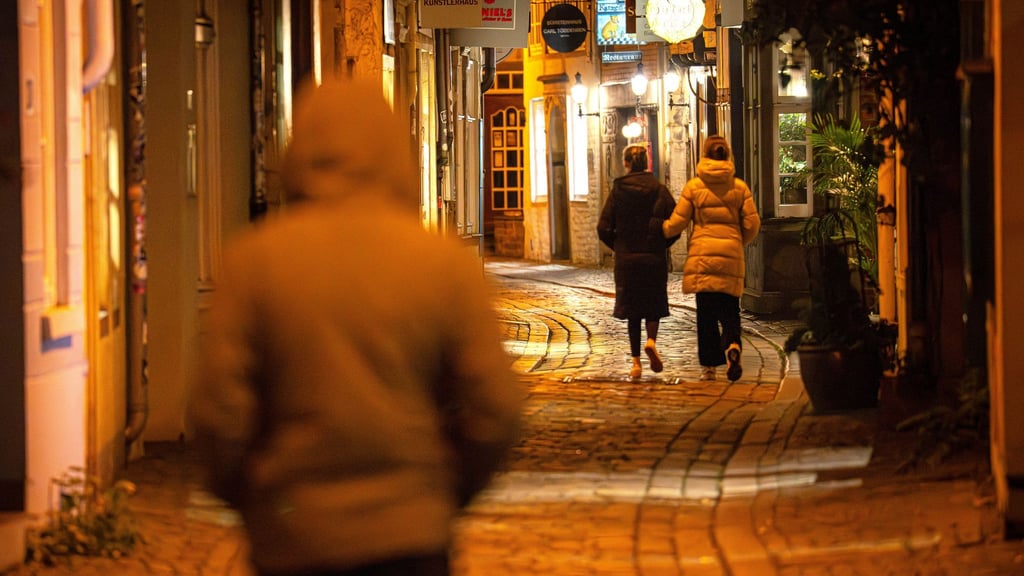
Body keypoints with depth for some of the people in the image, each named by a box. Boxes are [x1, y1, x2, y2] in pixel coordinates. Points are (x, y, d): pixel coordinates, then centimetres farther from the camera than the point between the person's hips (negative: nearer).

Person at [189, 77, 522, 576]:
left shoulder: (253, 259, -5)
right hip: (407, 533, 0)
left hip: (290, 536, 1)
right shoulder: (446, 262, -4)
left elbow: (219, 411, -8)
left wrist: (242, 497, 10)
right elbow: (494, 410, -5)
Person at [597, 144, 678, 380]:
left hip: (626, 257, 0)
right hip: (655, 257, 0)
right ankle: (651, 341, -15)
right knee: (654, 304, 13)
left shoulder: (618, 190, -3)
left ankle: (636, 362, 5)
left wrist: (618, 246, 11)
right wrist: (661, 244, 8)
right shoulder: (658, 189, -3)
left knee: (632, 309, 9)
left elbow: (604, 228, -6)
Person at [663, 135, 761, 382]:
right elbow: (752, 224, 4)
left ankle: (709, 366, 4)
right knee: (729, 310, 5)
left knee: (706, 313, 6)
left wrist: (662, 230, 23)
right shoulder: (739, 186, 4)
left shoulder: (693, 186, -1)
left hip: (702, 255, -1)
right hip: (731, 256, 1)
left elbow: (677, 222, 2)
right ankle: (733, 346, -25)